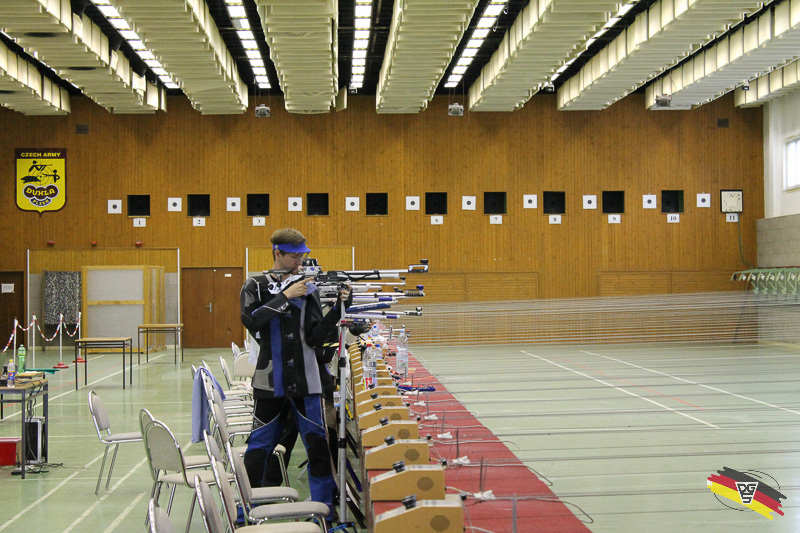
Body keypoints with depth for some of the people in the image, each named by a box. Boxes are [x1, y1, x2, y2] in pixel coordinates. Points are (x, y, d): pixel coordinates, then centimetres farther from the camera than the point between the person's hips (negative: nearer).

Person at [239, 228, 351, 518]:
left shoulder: (308, 288, 6)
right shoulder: (256, 286, 3)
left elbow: (315, 337, 1)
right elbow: (251, 320, -16)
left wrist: (338, 309, -13)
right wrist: (286, 296, -17)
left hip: (305, 381, 1)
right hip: (270, 382, -1)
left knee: (318, 445, 0)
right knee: (258, 449, 5)